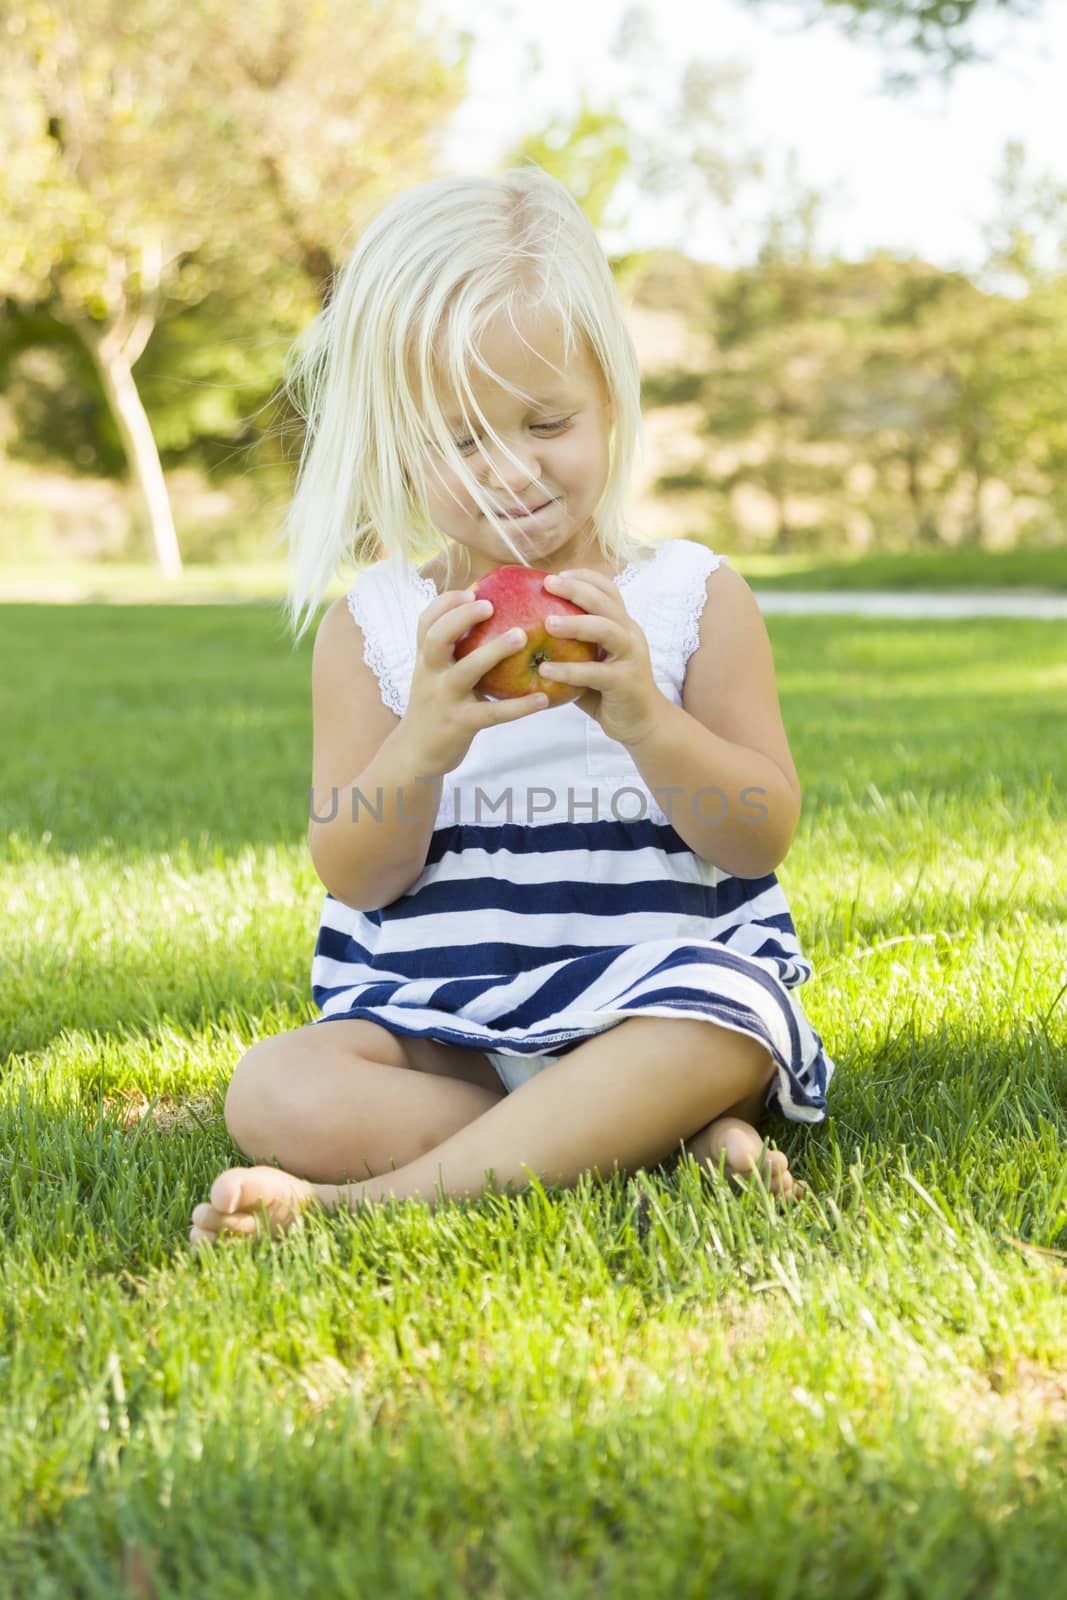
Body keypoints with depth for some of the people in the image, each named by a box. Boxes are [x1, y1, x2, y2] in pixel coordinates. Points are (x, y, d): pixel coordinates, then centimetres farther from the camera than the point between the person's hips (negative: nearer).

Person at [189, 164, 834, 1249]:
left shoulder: (695, 598, 3)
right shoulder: (372, 628, 4)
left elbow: (764, 835, -2)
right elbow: (353, 879, -1)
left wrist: (647, 720, -20)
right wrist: (425, 744, -21)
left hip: (649, 985, -1)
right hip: (431, 1015, 2)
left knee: (721, 1021, -35)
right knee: (279, 1095, -25)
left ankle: (370, 1201, -31)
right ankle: (659, 1132, -22)